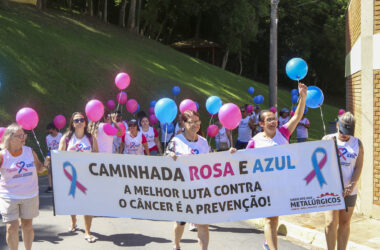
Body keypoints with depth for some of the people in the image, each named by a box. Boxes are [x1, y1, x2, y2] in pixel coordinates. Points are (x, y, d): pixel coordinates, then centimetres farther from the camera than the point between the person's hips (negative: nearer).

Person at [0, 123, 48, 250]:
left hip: (30, 196, 2)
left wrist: (45, 165, -11)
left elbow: (39, 169, 10)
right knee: (11, 228, -4)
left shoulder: (30, 151, -3)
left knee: (27, 225, 14)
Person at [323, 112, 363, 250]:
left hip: (349, 190, 2)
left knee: (344, 223, 8)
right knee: (331, 222, -8)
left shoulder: (357, 143, 6)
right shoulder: (327, 140, 2)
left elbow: (358, 166, 2)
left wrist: (352, 185, -11)